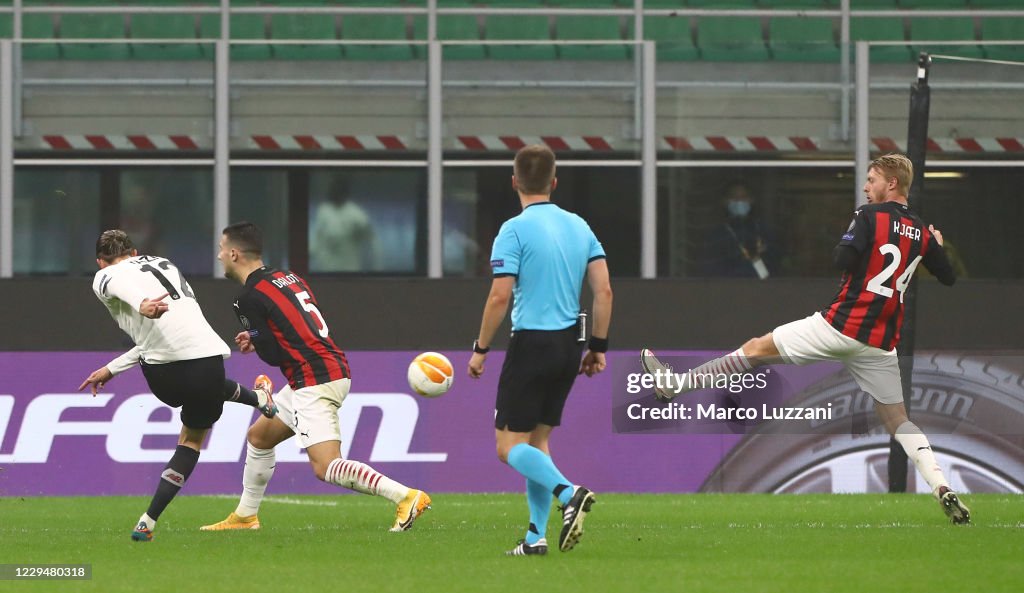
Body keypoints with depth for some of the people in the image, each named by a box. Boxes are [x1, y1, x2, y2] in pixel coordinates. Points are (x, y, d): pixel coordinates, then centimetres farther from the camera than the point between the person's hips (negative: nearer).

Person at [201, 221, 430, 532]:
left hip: (314, 383, -10)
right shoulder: (287, 277, 15)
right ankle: (245, 516, 33)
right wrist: (259, 340, 18)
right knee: (258, 437, 23)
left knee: (326, 466, -17)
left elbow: (273, 355, -10)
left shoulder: (250, 297, -10)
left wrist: (258, 343, 12)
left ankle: (406, 496, -27)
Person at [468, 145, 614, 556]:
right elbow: (604, 291, 6)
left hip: (531, 344, -6)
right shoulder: (579, 227, 8)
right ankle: (536, 535, 9)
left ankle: (568, 493, -25)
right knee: (538, 439, 15)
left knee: (510, 445, -1)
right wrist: (598, 347, 14)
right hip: (569, 344, 6)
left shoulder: (515, 230, -10)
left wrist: (480, 349, -4)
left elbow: (499, 297, -14)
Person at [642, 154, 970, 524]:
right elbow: (949, 278, 18)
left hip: (841, 325, -5)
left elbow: (843, 260, -20)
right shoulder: (923, 234, 9)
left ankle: (676, 385, 10)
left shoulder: (870, 216, -8)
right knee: (897, 420, 10)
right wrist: (939, 245, 37)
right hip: (881, 341, 5)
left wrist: (845, 245, 3)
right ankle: (943, 489, -8)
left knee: (759, 348, 6)